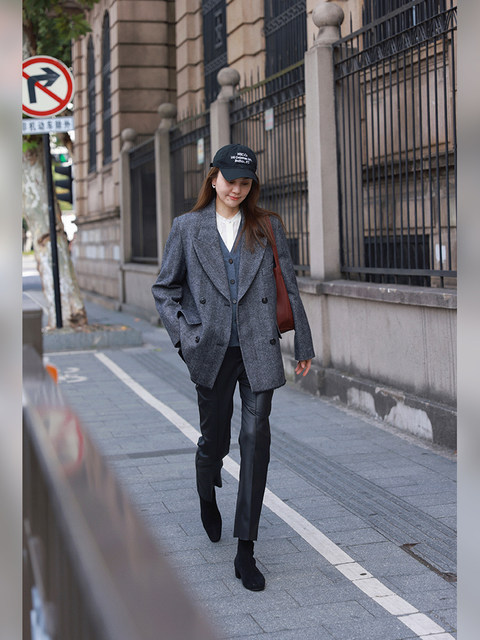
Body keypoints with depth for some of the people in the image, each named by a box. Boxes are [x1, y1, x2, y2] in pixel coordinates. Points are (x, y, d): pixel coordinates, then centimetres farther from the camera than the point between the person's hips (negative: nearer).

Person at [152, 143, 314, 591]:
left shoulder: (267, 227, 6)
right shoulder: (187, 228, 4)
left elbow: (290, 287, 9)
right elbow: (164, 289, 10)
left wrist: (303, 344, 10)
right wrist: (182, 335, -2)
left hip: (259, 351, 0)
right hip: (212, 352, 0)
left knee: (256, 439, -8)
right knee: (214, 439, 9)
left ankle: (245, 551, -1)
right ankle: (207, 498, 46)